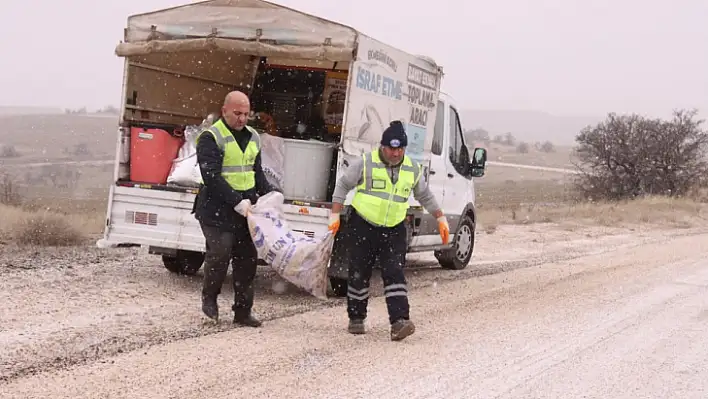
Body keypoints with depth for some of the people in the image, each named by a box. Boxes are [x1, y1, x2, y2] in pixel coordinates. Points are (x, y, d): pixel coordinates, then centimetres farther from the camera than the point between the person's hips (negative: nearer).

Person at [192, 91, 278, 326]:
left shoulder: (252, 137, 15)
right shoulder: (211, 138, -9)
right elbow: (211, 177, -17)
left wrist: (269, 194, 5)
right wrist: (236, 201, -22)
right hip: (217, 209, -7)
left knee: (247, 258, 5)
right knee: (220, 253, -14)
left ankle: (243, 311, 13)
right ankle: (209, 297, 12)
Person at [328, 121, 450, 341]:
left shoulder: (412, 169, 5)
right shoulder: (366, 163, -7)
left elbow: (425, 196, 20)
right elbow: (343, 185, 1)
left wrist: (441, 218, 16)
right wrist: (335, 215, -5)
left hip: (394, 230, 2)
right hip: (363, 226, -2)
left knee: (394, 273, -10)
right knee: (359, 275, 3)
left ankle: (399, 321, -17)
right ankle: (356, 319, 18)